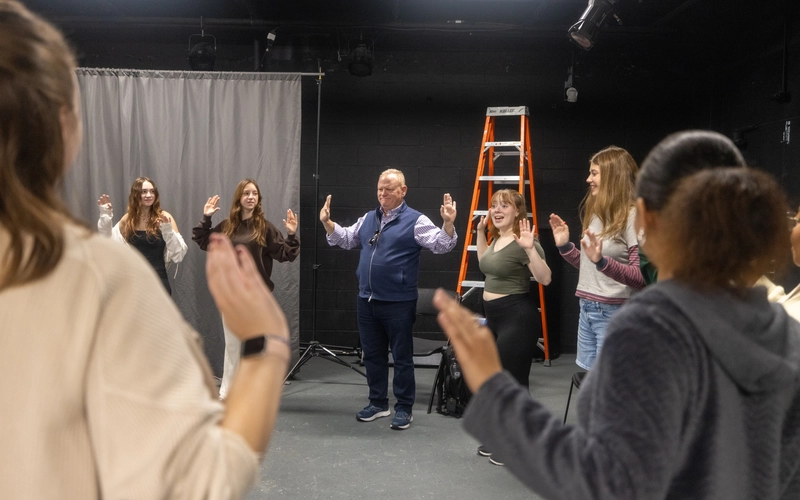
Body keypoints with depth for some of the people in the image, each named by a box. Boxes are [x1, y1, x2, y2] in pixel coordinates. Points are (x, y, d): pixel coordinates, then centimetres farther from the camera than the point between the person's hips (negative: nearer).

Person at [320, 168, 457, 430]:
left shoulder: (415, 221, -8)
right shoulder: (368, 219, 12)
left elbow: (441, 244, -17)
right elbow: (346, 239, 23)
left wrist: (448, 224, -34)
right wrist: (327, 223, 9)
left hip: (398, 303, -6)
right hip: (367, 300, 7)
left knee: (402, 357, 4)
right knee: (372, 355, 15)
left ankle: (404, 408, 16)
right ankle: (378, 403, 29)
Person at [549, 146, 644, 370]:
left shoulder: (634, 216, -13)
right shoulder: (596, 213, 12)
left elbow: (641, 277, -19)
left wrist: (601, 261, -30)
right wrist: (564, 246, 9)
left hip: (614, 312, -8)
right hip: (586, 309, 8)